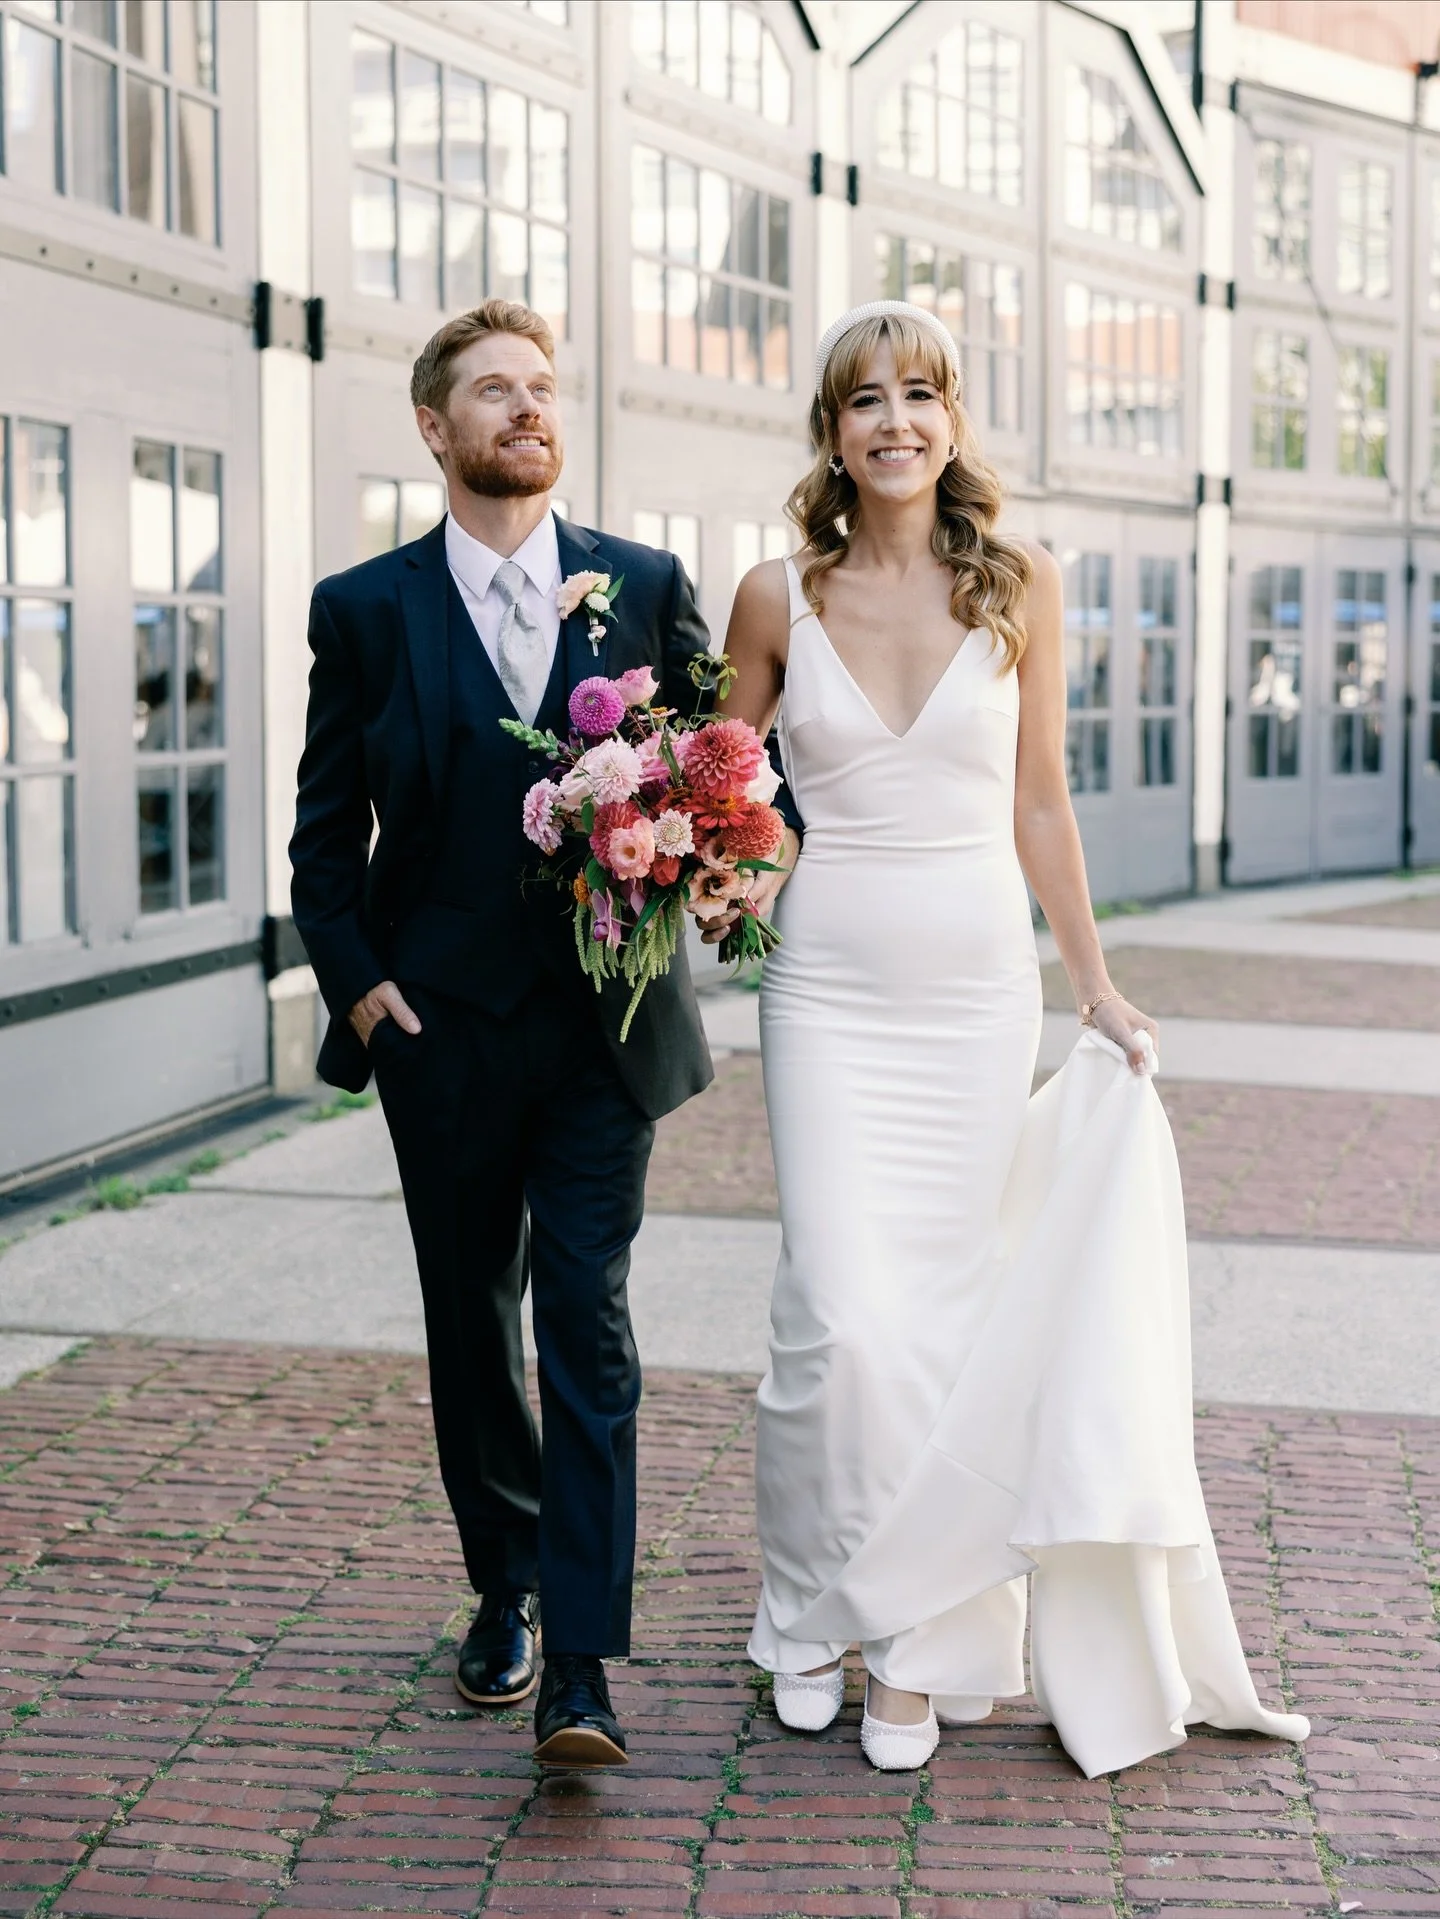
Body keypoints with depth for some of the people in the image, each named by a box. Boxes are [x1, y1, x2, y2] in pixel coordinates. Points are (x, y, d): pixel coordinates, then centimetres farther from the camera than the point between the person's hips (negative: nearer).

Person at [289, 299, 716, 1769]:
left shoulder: (647, 587, 4)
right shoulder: (363, 610, 3)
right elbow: (326, 828, 6)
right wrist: (355, 979, -5)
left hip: (604, 1022, -1)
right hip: (443, 1030, 1)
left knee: (588, 1323, -8)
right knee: (472, 1323, 12)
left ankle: (579, 1669, -8)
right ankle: (506, 1588, 31)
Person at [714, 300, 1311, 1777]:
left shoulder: (1019, 587, 2)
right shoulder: (779, 597, 0)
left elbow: (1039, 805, 7)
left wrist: (1097, 989, 8)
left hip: (978, 988, 1)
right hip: (831, 984, -1)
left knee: (944, 1306, 3)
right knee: (840, 1311, -7)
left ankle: (917, 1635, 15)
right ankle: (814, 1612, 14)